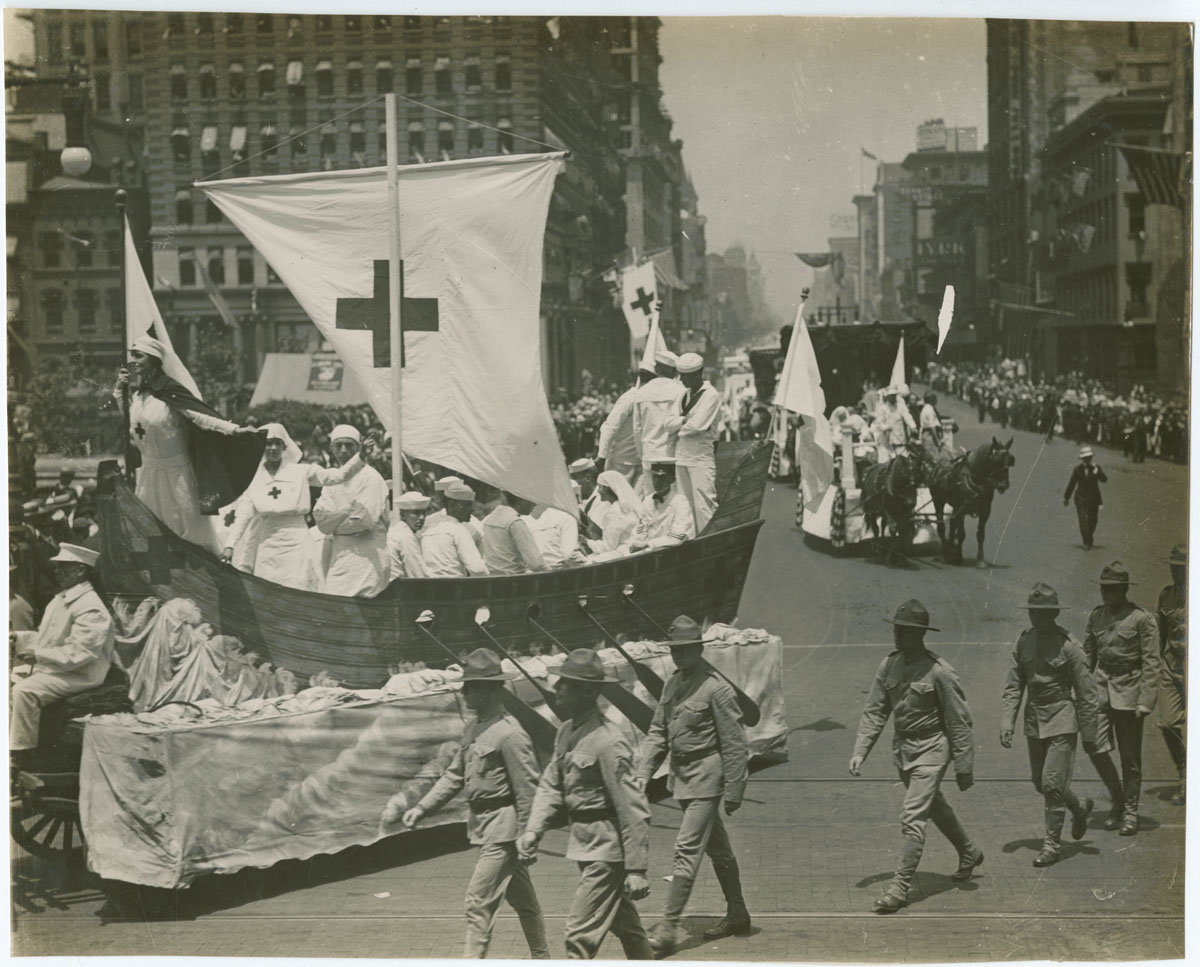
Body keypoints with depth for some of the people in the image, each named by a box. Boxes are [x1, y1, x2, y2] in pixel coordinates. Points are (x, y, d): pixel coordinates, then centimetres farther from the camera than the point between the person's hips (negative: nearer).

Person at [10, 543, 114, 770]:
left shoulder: (90, 607, -17)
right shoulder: (60, 600, 16)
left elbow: (80, 652, -24)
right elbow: (45, 637, 26)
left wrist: (39, 655, -24)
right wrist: (20, 637, 9)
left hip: (79, 675, -11)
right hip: (50, 669, 11)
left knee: (24, 690, -28)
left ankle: (21, 758, -24)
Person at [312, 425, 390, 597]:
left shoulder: (370, 477, -4)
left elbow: (365, 520, -14)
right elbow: (321, 518, 4)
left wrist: (334, 526, -1)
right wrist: (350, 509, -8)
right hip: (338, 560, 6)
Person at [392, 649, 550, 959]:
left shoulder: (510, 734, -20)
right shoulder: (473, 726, 8)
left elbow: (527, 791, -18)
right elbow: (454, 774, 14)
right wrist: (422, 807, 5)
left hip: (503, 828, -9)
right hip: (482, 825, 9)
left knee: (479, 901, -8)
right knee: (523, 900, 19)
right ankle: (542, 960, 30)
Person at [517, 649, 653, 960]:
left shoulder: (608, 742, -23)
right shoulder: (567, 731, 4)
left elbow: (634, 810, -22)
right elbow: (551, 784, 8)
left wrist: (636, 869, -21)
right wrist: (534, 829, -8)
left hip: (607, 850, -9)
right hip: (585, 844, 9)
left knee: (581, 932, -5)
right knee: (626, 925, 23)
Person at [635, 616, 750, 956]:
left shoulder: (716, 688, -16)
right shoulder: (673, 684, 8)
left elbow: (734, 744, -14)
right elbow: (658, 732, 12)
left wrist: (733, 790, -14)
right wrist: (642, 774, 2)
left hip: (706, 778, -8)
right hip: (681, 775, 8)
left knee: (687, 848, -10)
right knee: (718, 848, 18)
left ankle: (669, 927, -9)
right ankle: (737, 915, 30)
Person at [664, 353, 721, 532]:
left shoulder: (711, 395, -9)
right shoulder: (684, 394, 12)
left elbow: (696, 425, -18)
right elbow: (668, 424, 5)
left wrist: (678, 426, -2)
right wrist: (685, 419, -11)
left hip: (702, 457, -8)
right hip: (682, 456, 8)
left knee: (704, 505, -9)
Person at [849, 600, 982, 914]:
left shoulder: (939, 672, -18)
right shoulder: (888, 666, -2)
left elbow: (959, 722, -12)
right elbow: (874, 712, 5)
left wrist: (964, 768, -10)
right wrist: (860, 751, -5)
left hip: (931, 750, -7)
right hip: (902, 748, 7)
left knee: (912, 817, -12)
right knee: (935, 808, 23)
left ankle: (901, 885, -5)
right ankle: (968, 853, 46)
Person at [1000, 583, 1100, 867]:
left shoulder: (1068, 646, -13)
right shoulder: (1024, 642, 3)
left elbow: (1086, 694, -8)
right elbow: (1013, 686, 6)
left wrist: (1088, 735, -6)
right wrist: (1007, 724, -4)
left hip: (1062, 722, -6)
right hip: (1033, 721, 6)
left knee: (1052, 783, -10)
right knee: (1041, 783, 15)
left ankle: (1052, 844, 3)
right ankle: (1080, 808, 42)